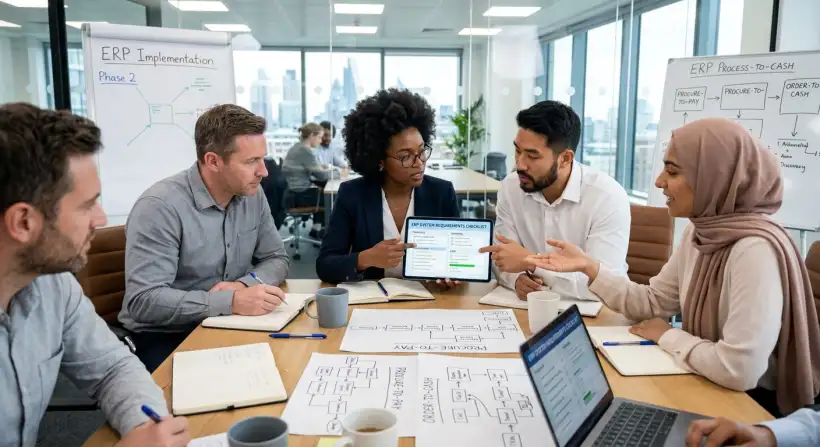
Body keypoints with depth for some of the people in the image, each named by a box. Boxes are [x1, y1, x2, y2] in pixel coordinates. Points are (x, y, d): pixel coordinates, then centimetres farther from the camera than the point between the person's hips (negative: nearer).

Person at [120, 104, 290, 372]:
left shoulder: (253, 195, 0)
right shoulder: (160, 206, -21)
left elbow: (276, 259, 7)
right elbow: (144, 300, -26)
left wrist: (243, 285, -15)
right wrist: (232, 302, -33)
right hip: (163, 337, -6)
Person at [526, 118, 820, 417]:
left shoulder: (756, 250, -29)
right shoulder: (700, 232, 0)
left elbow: (739, 369, -35)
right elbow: (652, 303, 6)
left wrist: (667, 336, -17)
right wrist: (589, 266, -7)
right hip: (708, 388, 7)